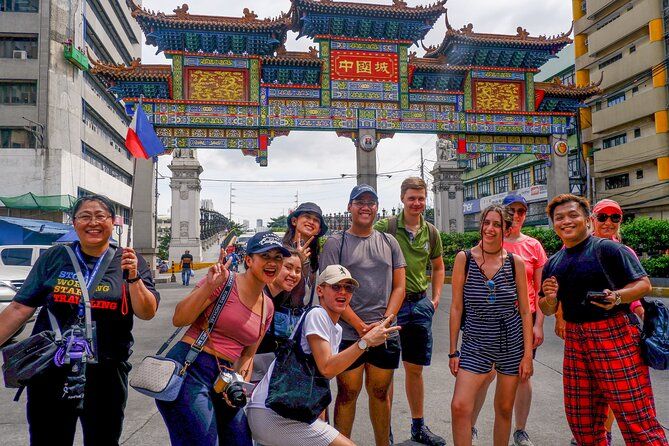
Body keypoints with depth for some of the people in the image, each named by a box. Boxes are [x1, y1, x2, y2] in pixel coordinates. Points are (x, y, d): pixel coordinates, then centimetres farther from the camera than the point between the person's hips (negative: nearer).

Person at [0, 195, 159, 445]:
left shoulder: (129, 261, -1)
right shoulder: (54, 258, 2)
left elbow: (147, 313, -8)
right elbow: (21, 308, 3)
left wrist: (133, 277, -21)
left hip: (105, 373, 0)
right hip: (50, 370, 1)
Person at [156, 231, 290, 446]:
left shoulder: (267, 307, 11)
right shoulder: (225, 281, -9)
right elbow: (178, 319, -13)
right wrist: (208, 285, -24)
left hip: (224, 380, 7)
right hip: (190, 370, -7)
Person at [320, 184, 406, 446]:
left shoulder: (389, 242, 10)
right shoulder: (335, 243, -1)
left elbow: (399, 287, 8)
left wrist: (385, 321, -6)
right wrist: (360, 326, -13)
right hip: (348, 333, -3)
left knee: (380, 393, 14)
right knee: (348, 393, 6)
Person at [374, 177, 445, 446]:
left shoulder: (431, 232, 7)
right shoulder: (386, 227, -8)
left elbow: (438, 267, 21)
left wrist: (435, 298, 11)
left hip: (420, 304, 5)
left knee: (415, 368, 16)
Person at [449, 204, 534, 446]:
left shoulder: (515, 262, -2)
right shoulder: (464, 258, -5)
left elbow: (525, 311, 2)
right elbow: (456, 307, -3)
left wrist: (528, 354, -1)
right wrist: (453, 351, -3)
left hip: (512, 344, 1)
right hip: (475, 344, -1)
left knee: (504, 409, 13)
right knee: (459, 406, -12)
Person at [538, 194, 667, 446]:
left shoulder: (607, 248, -4)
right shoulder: (553, 263, 14)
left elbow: (643, 284, -7)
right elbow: (548, 310, 18)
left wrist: (616, 297, -25)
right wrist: (549, 298, -4)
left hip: (615, 337, -6)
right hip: (575, 341, 6)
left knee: (636, 418, -6)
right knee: (581, 421, 14)